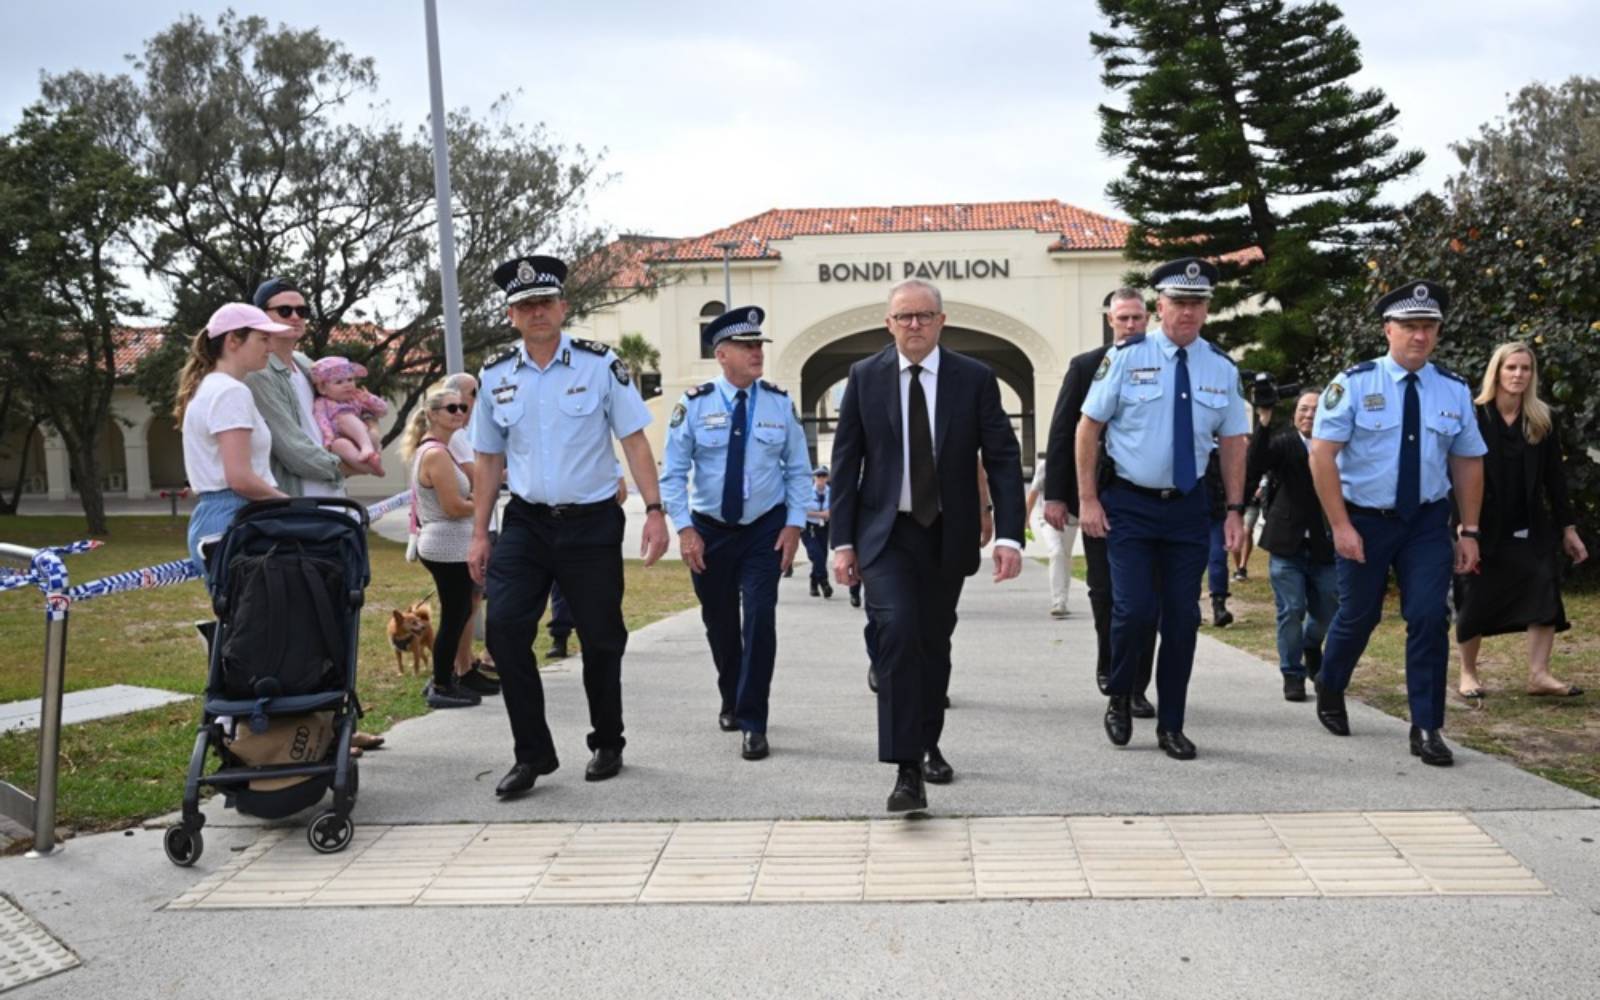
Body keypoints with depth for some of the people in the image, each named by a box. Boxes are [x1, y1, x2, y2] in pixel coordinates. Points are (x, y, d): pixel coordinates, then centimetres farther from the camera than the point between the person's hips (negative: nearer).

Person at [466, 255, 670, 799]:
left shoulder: (600, 364, -5)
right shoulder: (495, 375, 5)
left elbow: (634, 441, -5)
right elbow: (488, 459, 10)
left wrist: (654, 511, -14)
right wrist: (479, 535, 8)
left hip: (592, 523, -2)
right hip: (525, 523, 2)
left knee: (601, 638, 7)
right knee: (503, 627, -10)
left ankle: (607, 744, 29)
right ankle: (532, 753, 5)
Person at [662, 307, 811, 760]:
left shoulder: (780, 403, -3)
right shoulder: (695, 404, -7)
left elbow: (798, 470, 3)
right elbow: (673, 473, -5)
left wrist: (794, 525, -6)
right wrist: (685, 529, -12)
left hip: (765, 529, 0)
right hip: (710, 530, 0)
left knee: (760, 617, -12)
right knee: (719, 622, 12)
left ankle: (753, 723, -1)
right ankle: (731, 700, 39)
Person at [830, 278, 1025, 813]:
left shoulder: (975, 378, -1)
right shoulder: (864, 377, 0)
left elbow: (1003, 459, -2)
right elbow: (845, 461, 2)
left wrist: (1009, 534, -12)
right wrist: (842, 539, -4)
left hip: (947, 534, 2)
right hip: (885, 533, -1)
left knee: (934, 643, 13)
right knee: (897, 633, -19)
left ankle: (928, 745, 36)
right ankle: (907, 769, -15)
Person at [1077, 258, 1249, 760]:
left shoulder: (1221, 368, 5)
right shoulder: (1126, 356, -4)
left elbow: (1232, 441, 10)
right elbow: (1088, 427, -2)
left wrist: (1235, 508, 3)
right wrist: (1088, 499, -7)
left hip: (1189, 507, 3)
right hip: (1130, 504, -3)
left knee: (1183, 617, 5)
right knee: (1134, 609, -11)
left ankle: (1171, 725, 19)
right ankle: (1119, 699, 17)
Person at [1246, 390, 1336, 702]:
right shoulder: (1282, 442, -2)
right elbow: (1251, 471, -20)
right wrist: (1263, 424, -24)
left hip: (1324, 544, 2)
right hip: (1287, 542, -2)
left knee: (1326, 611, 11)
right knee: (1291, 611, 0)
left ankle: (1310, 647, 43)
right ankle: (1293, 674, 15)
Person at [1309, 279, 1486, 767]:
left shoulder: (1455, 390, 1)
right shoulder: (1354, 383, -9)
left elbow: (1468, 463, 7)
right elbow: (1321, 455, -12)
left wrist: (1469, 532, 3)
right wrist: (1341, 526, -16)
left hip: (1427, 524, 2)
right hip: (1364, 520, -2)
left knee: (1430, 618, -6)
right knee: (1358, 614, 10)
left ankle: (1426, 728, 5)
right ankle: (1329, 691, 39)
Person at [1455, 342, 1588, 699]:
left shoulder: (1542, 420, 4)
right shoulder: (1473, 418, -8)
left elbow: (1554, 477, 7)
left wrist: (1568, 527, 5)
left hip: (1531, 528, 3)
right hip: (1484, 527, -3)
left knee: (1545, 594, -8)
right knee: (1475, 603, 3)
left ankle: (1539, 675, -4)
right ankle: (1468, 673, 18)